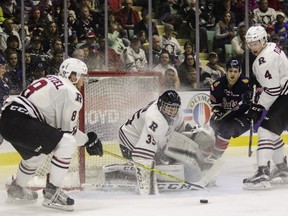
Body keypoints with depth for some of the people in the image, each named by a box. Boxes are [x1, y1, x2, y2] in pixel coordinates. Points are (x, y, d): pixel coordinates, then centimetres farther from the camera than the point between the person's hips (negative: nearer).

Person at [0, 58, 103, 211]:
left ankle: (16, 188, 53)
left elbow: (60, 124, 29)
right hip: (19, 122, -10)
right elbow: (68, 131, -1)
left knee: (36, 152, 34)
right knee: (67, 143, -12)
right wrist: (88, 140, 14)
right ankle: (51, 193, -8)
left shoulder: (51, 80, 24)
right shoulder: (72, 93, -3)